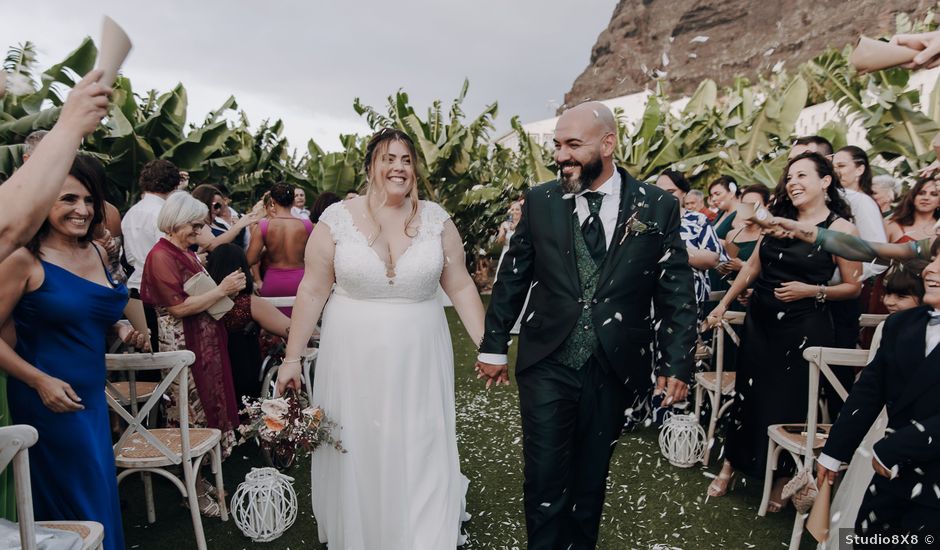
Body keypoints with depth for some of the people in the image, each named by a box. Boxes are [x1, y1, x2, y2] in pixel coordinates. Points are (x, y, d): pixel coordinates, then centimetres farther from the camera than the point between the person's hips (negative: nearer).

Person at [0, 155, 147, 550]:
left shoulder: (97, 252, 6)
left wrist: (122, 329, 3)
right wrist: (40, 381, -20)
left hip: (93, 395, 7)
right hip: (49, 398, -6)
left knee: (100, 497, 18)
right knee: (83, 506, 5)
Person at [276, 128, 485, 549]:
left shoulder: (436, 219, -2)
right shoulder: (337, 219, -5)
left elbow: (461, 286, 2)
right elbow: (312, 291, -2)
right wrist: (292, 357, -2)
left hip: (418, 357, 1)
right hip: (354, 357, 0)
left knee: (421, 454, 6)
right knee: (356, 453, 12)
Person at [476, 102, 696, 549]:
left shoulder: (658, 206, -4)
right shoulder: (540, 201, -2)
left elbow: (676, 292, 0)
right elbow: (512, 279, 5)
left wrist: (677, 364, -2)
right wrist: (494, 345, 7)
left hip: (614, 368, 0)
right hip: (547, 364, 0)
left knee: (592, 475, 15)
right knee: (544, 477, 4)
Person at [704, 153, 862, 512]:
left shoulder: (841, 229, -7)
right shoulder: (778, 219, 8)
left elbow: (853, 287, -3)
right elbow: (752, 268, 14)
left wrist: (812, 291, -18)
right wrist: (723, 305, 12)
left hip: (804, 328, -4)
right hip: (759, 321, 5)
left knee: (789, 401, 4)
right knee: (747, 393, 10)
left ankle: (782, 479, 26)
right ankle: (730, 465, 26)